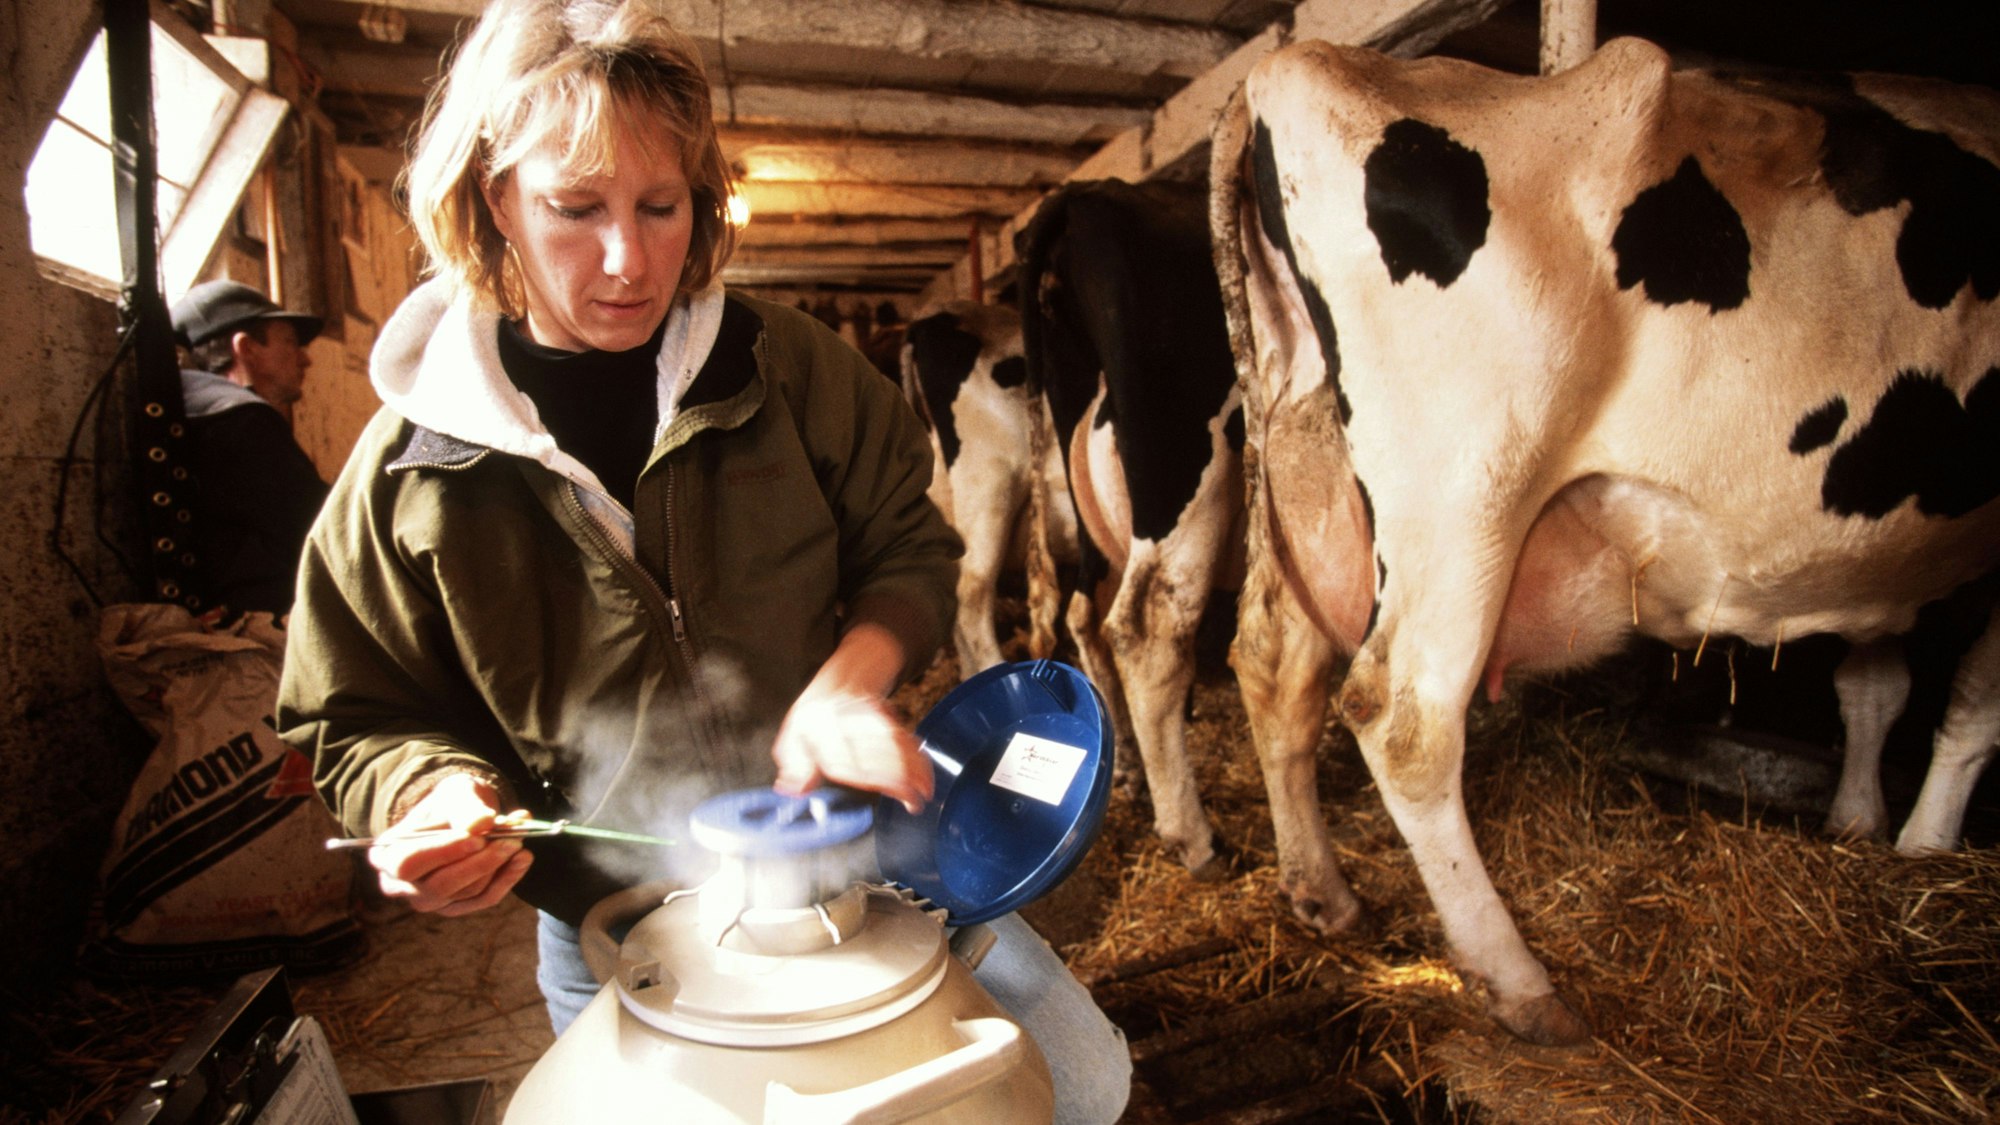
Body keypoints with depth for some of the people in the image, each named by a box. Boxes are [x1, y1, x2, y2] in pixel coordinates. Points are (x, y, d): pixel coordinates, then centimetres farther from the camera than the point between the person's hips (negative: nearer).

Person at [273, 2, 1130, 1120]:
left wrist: (853, 677, -20)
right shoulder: (411, 466, -9)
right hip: (616, 941, 0)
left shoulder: (784, 365, -9)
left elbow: (910, 545, -1)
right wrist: (436, 796, -19)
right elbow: (365, 716, 3)